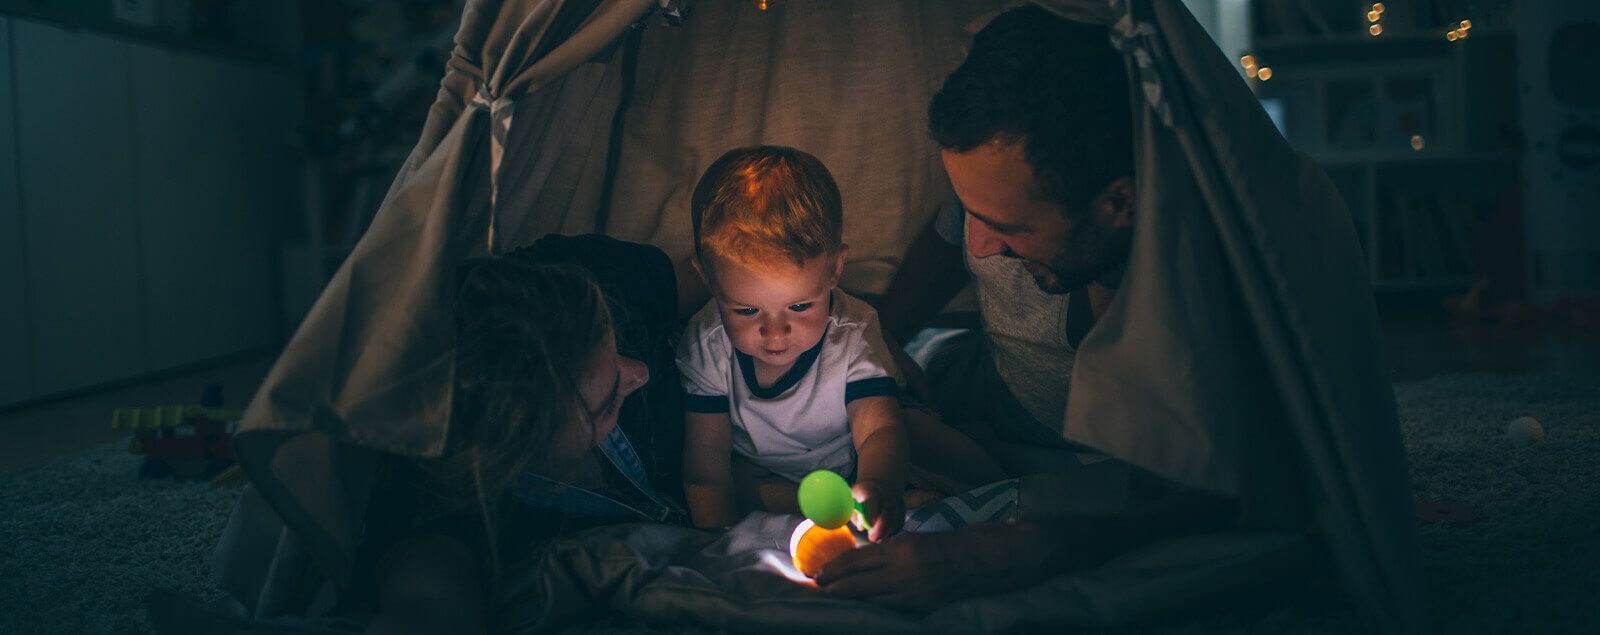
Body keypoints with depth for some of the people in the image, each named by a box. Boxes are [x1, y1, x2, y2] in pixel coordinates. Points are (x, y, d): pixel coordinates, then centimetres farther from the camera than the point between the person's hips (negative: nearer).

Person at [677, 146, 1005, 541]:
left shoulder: (853, 335, -27)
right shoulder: (706, 346, -25)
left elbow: (877, 429, -39)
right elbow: (707, 453, -19)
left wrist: (876, 487, -63)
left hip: (852, 462, 0)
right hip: (764, 470, 1)